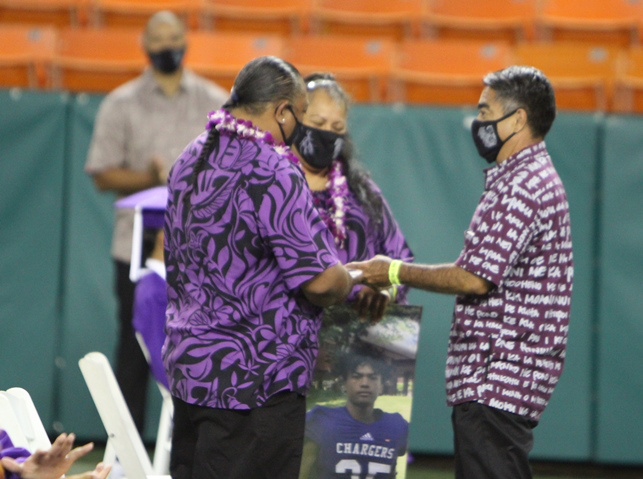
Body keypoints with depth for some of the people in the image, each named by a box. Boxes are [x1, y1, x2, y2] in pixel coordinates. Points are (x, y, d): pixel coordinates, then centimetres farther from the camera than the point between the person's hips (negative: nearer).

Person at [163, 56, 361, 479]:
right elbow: (319, 281, -21)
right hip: (255, 380, -9)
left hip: (188, 365, 9)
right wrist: (350, 282, 3)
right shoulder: (273, 174, -18)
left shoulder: (189, 161, 10)